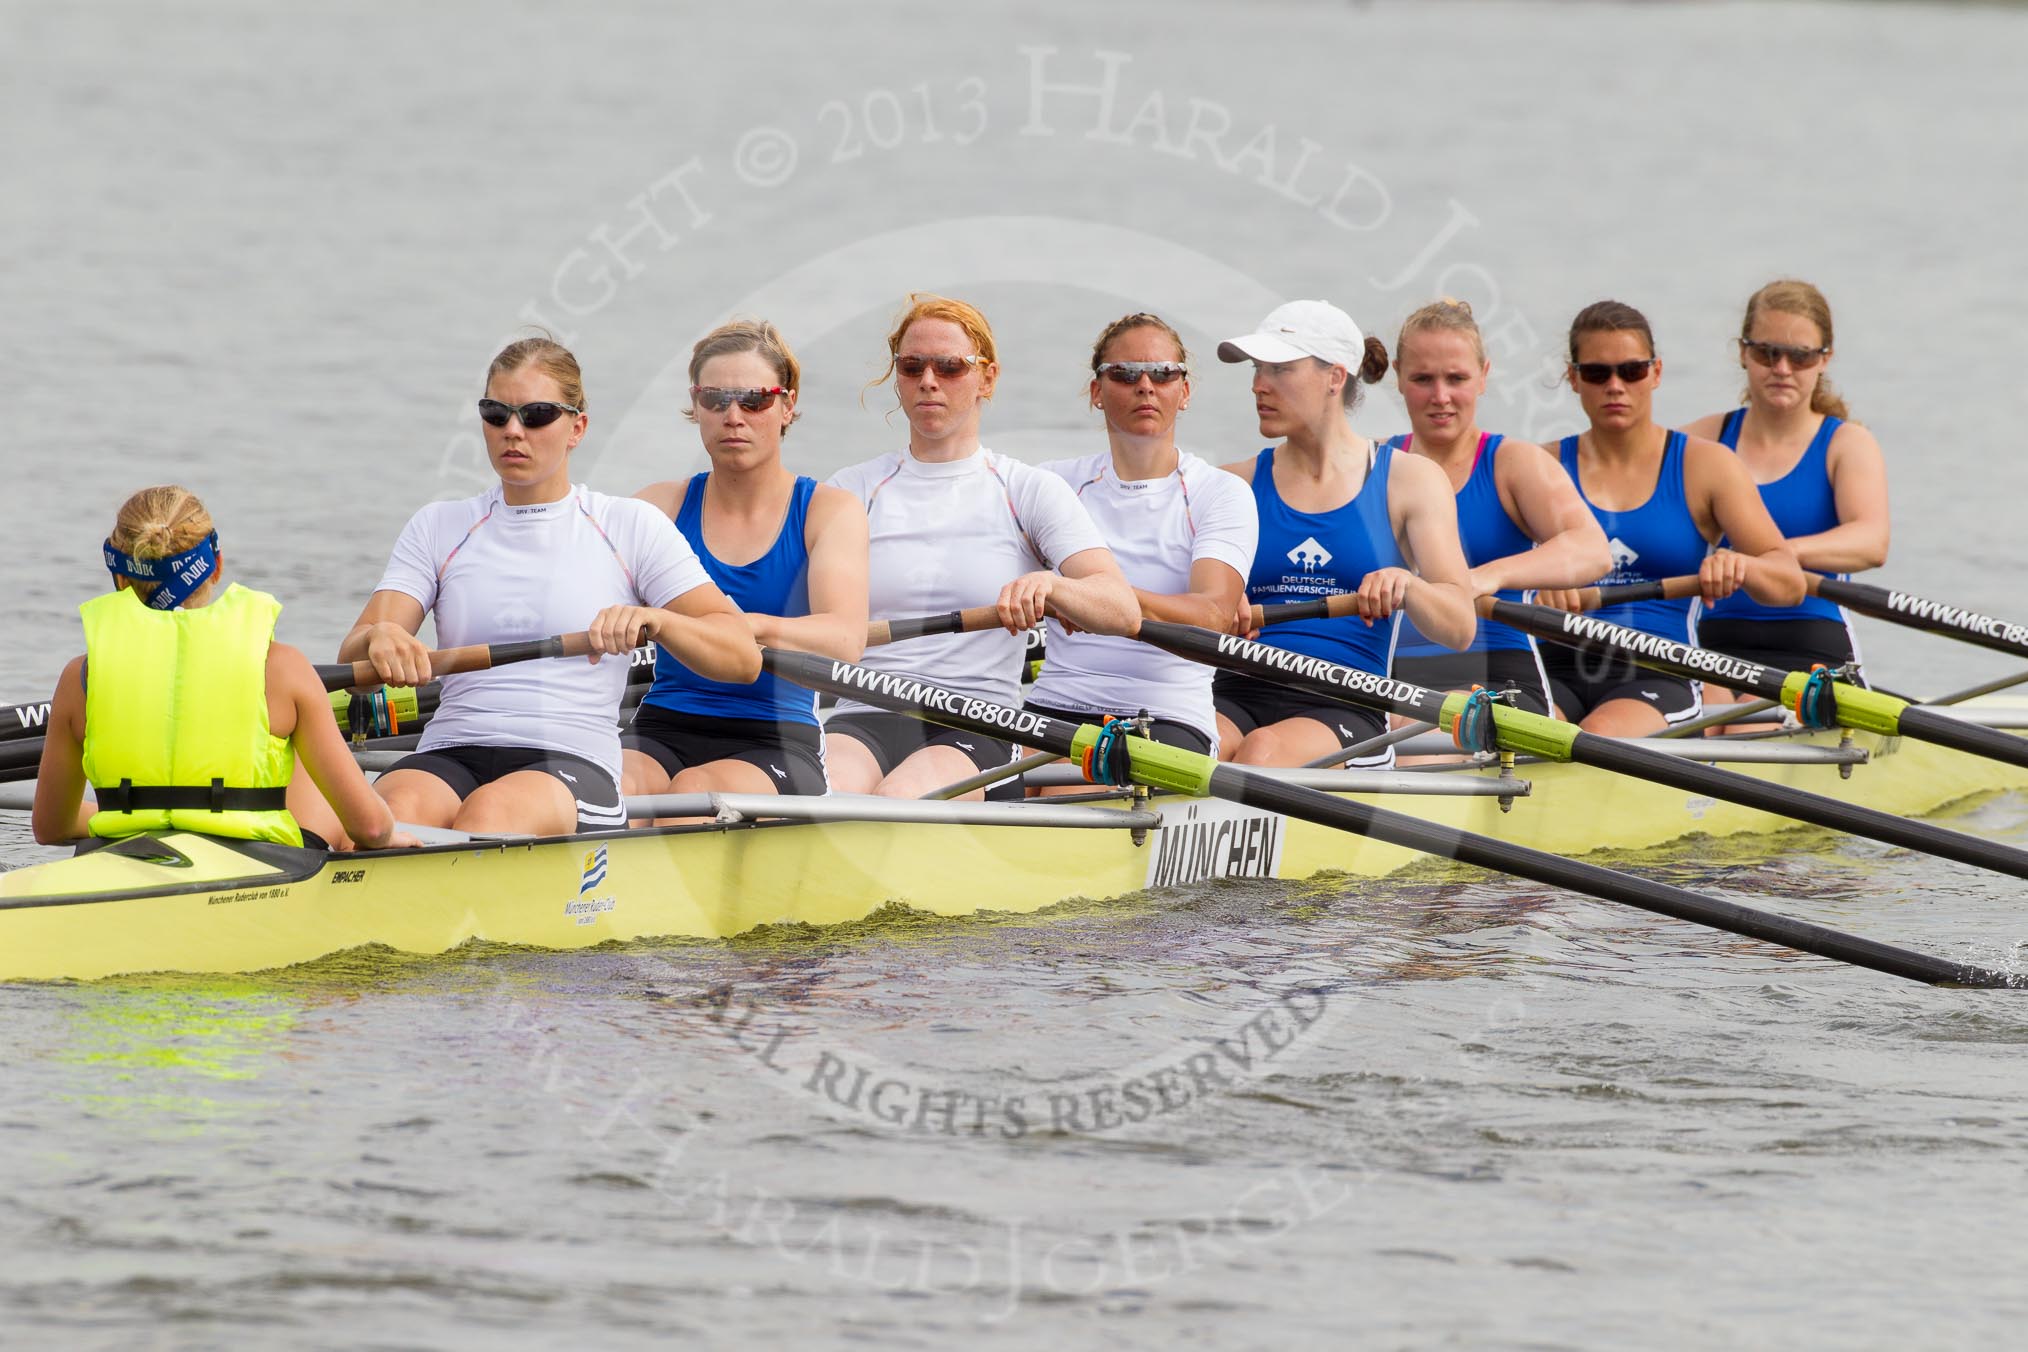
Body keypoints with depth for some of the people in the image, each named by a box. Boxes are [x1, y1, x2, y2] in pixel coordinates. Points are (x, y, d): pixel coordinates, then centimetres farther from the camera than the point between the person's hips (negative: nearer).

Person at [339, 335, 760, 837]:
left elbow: (743, 657, 3)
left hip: (573, 766, -2)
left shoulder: (630, 527, 11)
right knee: (396, 810, -35)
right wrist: (377, 639, -20)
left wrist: (653, 620, -17)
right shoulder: (438, 527, 18)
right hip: (448, 757, 2)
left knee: (489, 813, -38)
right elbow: (351, 662, 6)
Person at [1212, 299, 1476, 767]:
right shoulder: (1237, 484, 13)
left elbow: (1460, 628, -1)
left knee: (1264, 751, -37)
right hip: (1240, 695, 1)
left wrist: (1404, 585, -23)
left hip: (1346, 708, -1)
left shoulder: (1410, 479, 9)